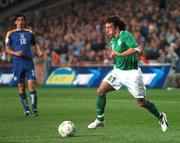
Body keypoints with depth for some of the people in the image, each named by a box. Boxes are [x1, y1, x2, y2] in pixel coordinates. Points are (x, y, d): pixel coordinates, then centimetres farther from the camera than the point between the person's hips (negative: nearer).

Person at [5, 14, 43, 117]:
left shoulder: (29, 33, 12)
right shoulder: (11, 34, 5)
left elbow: (34, 44, 24)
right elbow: (7, 49, 4)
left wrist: (39, 51, 4)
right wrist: (15, 53, -14)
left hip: (29, 62, 1)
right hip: (18, 63, -1)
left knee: (32, 84, -11)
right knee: (21, 87, 2)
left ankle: (34, 109, -6)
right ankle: (27, 110, 11)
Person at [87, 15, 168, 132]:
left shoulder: (126, 35, -15)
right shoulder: (112, 40, 10)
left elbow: (136, 49, -32)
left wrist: (119, 54, -36)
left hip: (131, 72, -7)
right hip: (118, 70, 7)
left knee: (142, 102, -3)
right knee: (101, 90, -10)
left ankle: (161, 117, 21)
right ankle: (100, 119, 2)